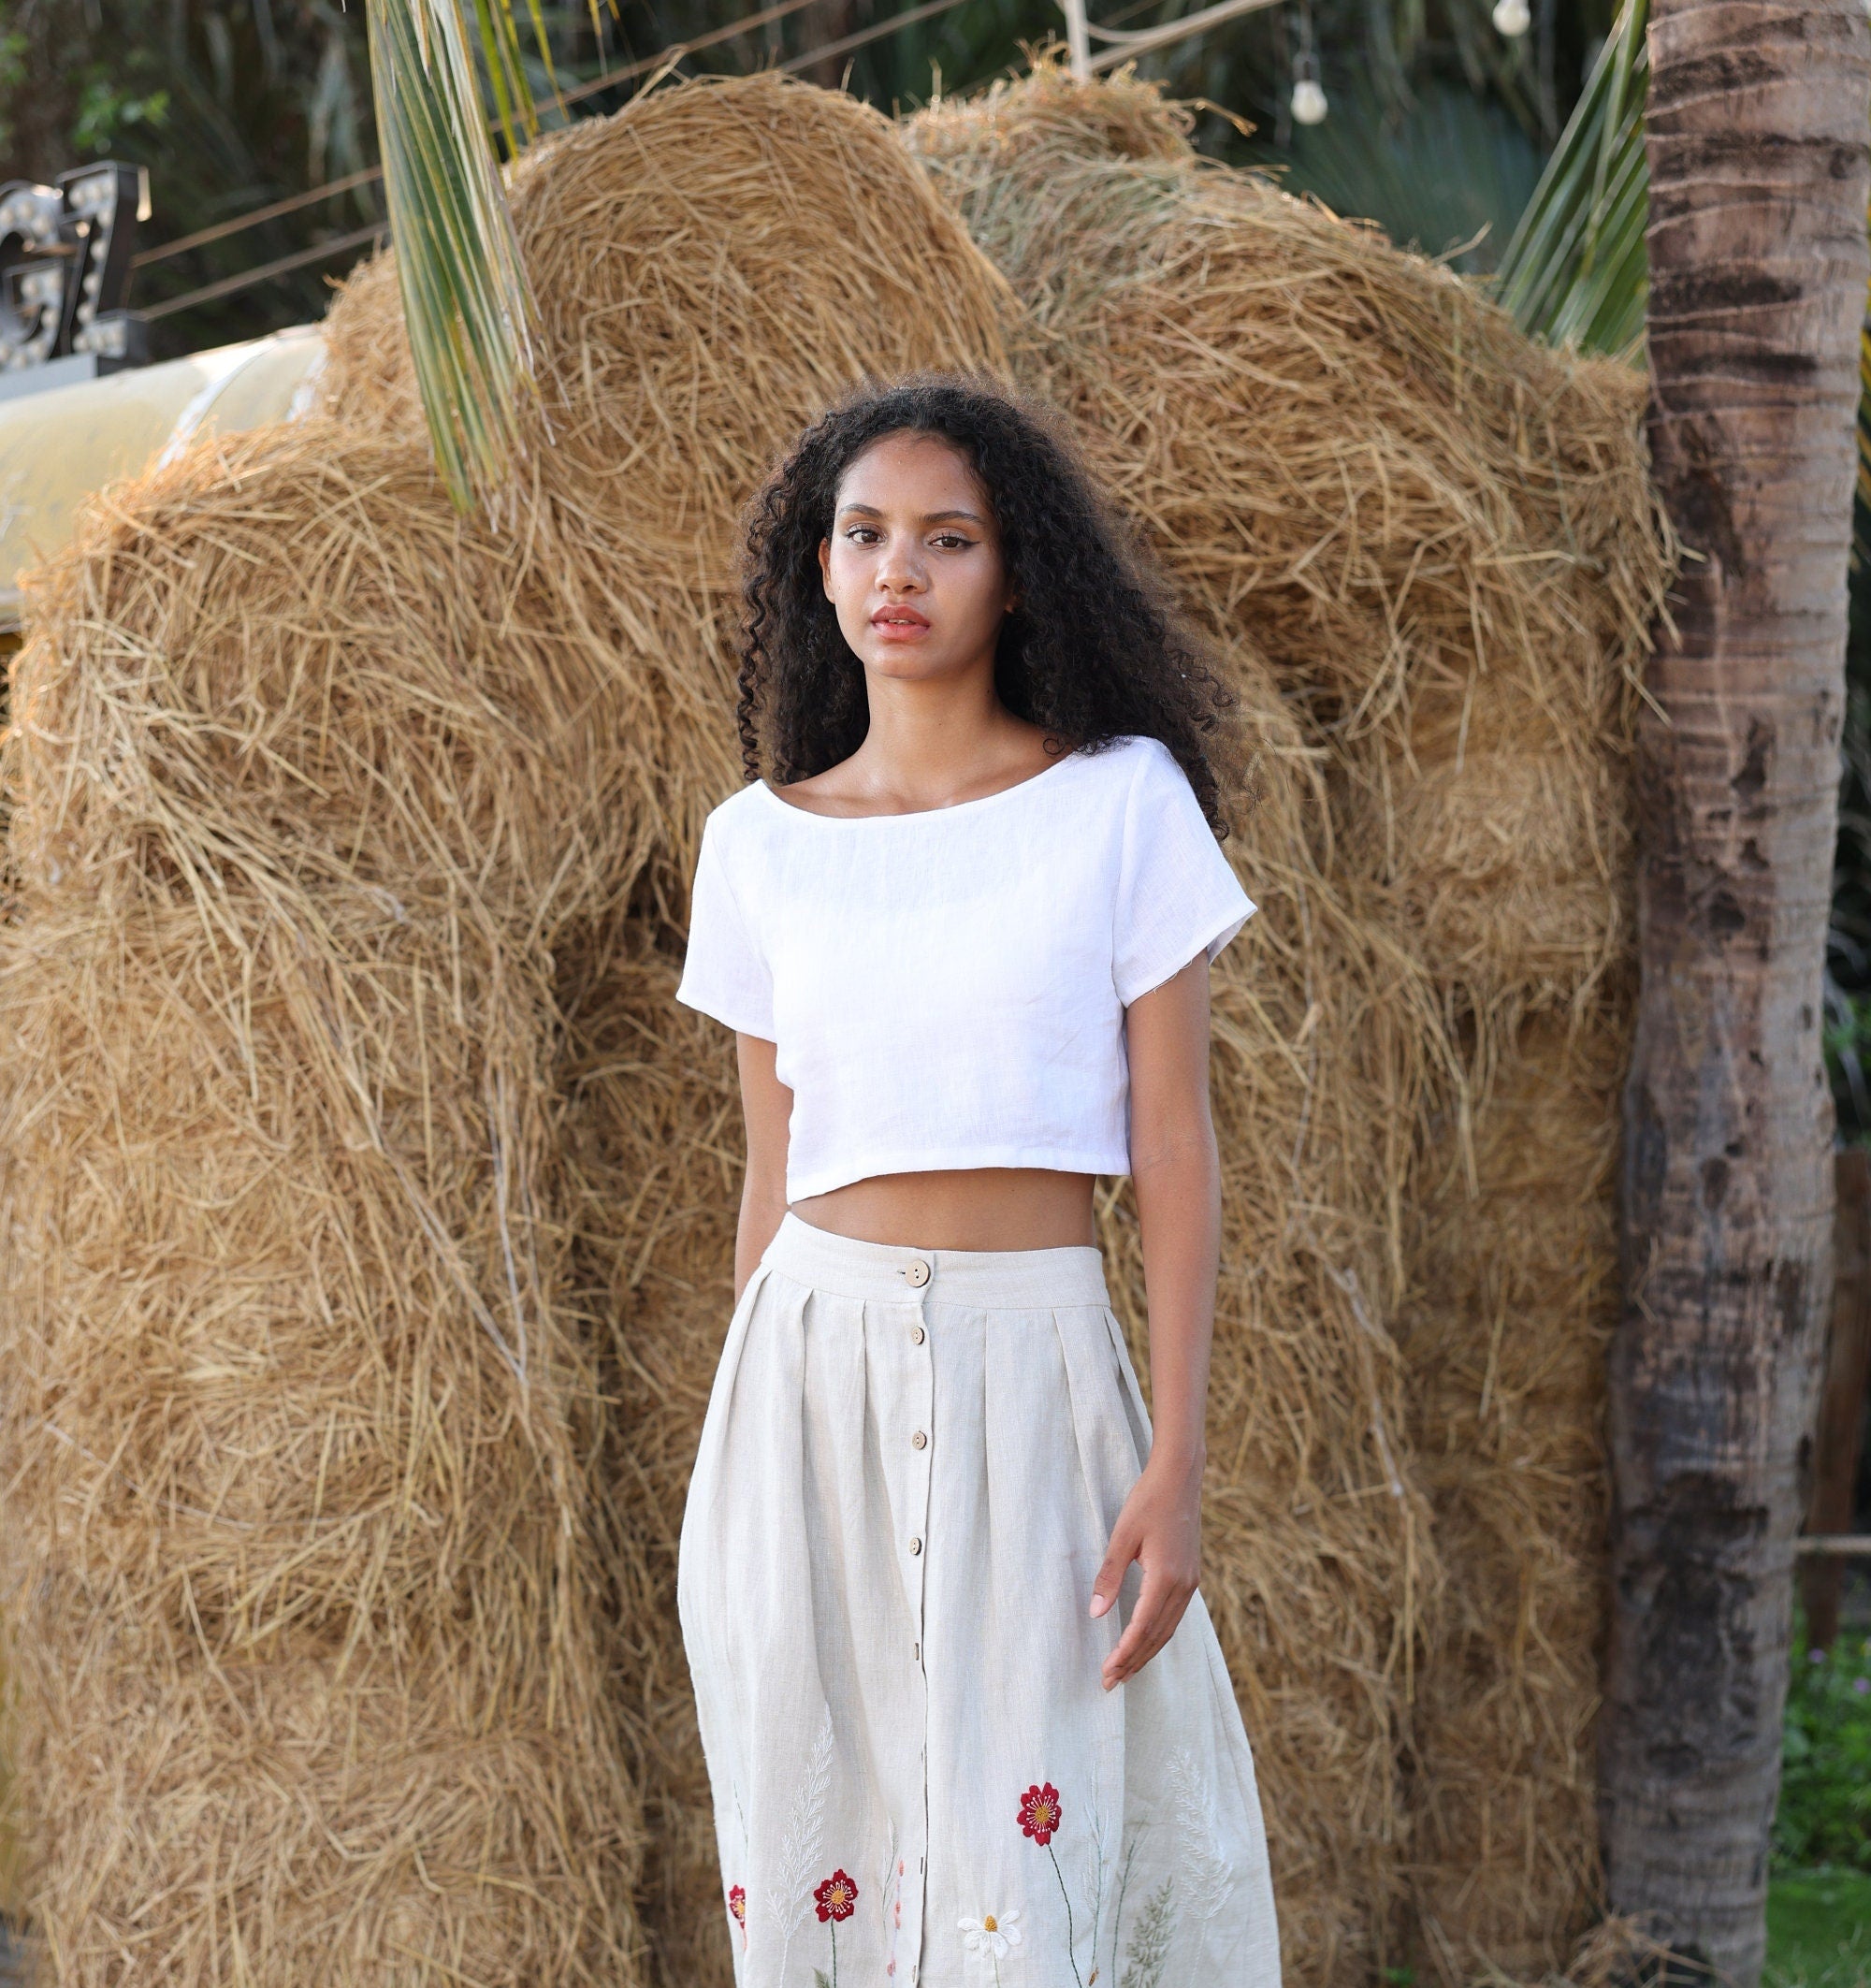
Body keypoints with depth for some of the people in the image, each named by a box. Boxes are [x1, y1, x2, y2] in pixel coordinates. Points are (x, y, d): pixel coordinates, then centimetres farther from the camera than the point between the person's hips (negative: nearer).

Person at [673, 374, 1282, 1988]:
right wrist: (738, 1469, 12)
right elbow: (772, 1172, 12)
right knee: (815, 1853, 5)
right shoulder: (762, 843, 7)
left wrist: (1177, 1466, -9)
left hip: (1035, 1375, -2)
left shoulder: (1124, 800, -1)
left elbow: (1176, 1148, -2)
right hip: (813, 1370, 3)